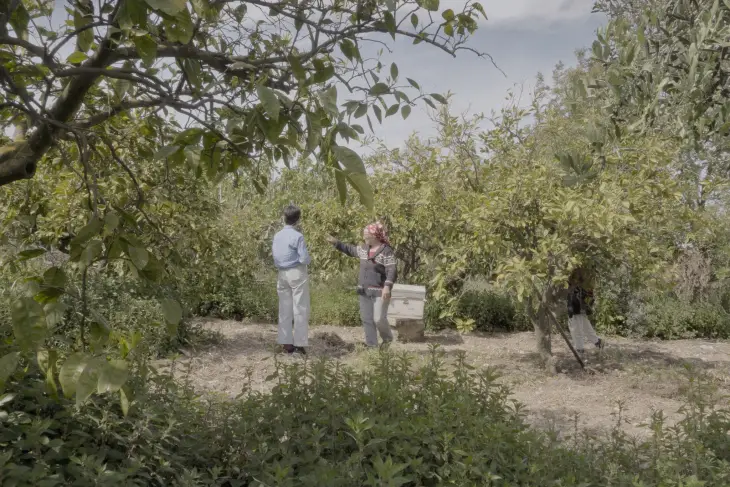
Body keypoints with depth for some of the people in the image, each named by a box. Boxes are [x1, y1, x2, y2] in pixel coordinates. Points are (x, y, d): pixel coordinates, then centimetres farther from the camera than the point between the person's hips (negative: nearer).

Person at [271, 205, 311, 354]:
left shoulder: (277, 236, 4)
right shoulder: (297, 236, -14)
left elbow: (274, 256, 8)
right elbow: (304, 259, -16)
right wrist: (309, 259, 5)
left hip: (282, 274, 6)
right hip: (297, 273, -6)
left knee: (285, 310, 10)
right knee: (300, 310, 0)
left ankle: (286, 343, 13)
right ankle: (300, 344, 1)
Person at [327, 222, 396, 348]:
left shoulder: (386, 251, -13)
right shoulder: (364, 249, 10)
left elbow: (391, 271, -21)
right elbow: (350, 249, 28)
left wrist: (387, 286, -34)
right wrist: (336, 243, 21)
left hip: (379, 292, -7)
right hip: (364, 291, 7)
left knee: (379, 319, -9)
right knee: (366, 319, 7)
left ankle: (387, 338, 19)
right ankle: (371, 344, 16)